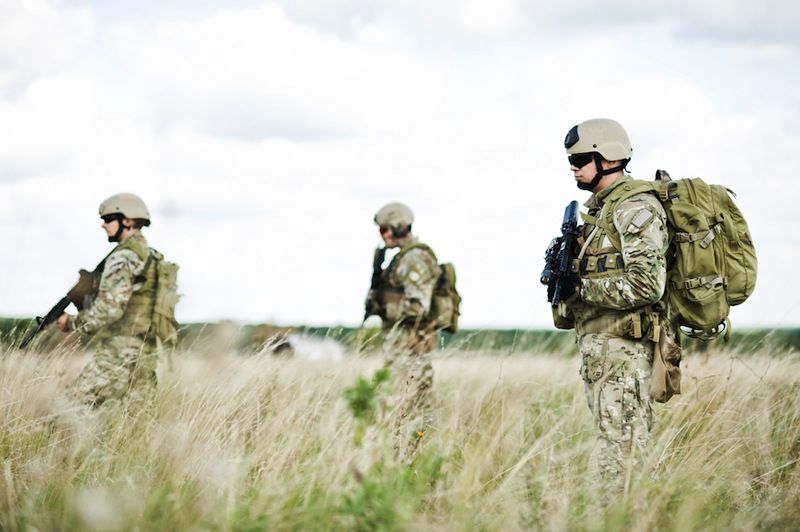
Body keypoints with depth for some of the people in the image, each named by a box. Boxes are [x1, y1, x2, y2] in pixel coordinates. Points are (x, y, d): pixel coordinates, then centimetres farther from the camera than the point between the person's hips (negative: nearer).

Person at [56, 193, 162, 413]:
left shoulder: (123, 258, -11)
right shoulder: (150, 256, 17)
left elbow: (110, 308, -19)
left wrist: (73, 323, -8)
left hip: (119, 351, -9)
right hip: (146, 353, 9)